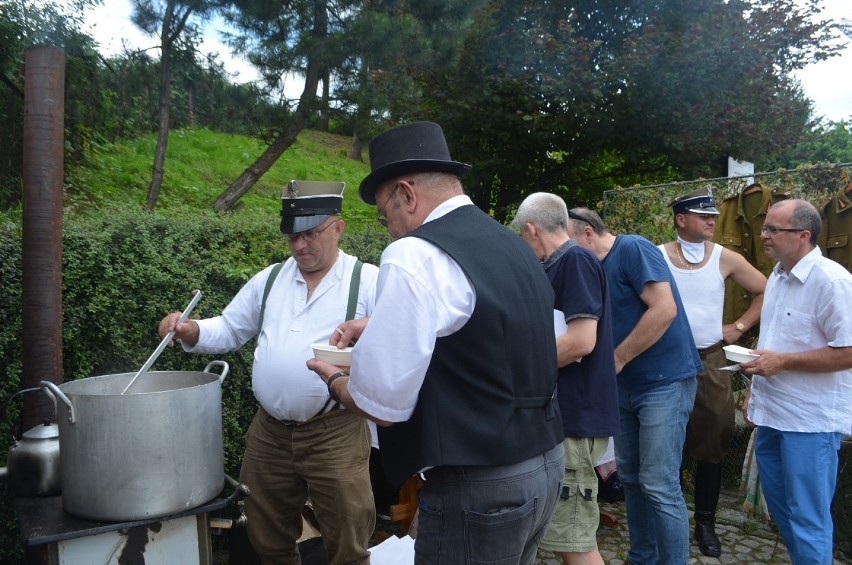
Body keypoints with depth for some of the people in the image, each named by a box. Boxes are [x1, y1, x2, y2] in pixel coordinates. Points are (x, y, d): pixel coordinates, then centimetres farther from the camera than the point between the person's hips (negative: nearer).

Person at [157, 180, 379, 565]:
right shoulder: (268, 279, 12)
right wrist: (190, 332, -1)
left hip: (336, 433, -5)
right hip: (269, 432, 5)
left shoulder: (369, 281, -4)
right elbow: (229, 330, 18)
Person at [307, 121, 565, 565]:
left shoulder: (415, 255, -19)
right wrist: (386, 327, 21)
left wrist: (334, 379, 2)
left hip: (477, 490, -8)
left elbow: (384, 405, -19)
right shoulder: (511, 244, 8)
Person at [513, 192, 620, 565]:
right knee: (566, 535, 18)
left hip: (574, 417, -10)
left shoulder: (576, 260, -13)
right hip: (561, 414, 10)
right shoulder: (559, 266, 17)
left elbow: (582, 340, -22)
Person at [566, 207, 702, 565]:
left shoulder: (633, 249, -13)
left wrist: (617, 359, -17)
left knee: (660, 486, -6)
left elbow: (665, 310, -23)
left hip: (664, 382, -9)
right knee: (631, 479, 15)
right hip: (625, 386, 9)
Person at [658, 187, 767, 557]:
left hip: (710, 362, 2)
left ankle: (706, 523, 21)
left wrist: (740, 327, 5)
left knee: (710, 443, 8)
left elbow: (765, 291, 11)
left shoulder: (725, 259, 0)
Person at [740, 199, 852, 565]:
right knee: (780, 508, 20)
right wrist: (755, 390, 18)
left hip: (810, 421, -9)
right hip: (772, 414, 9)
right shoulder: (778, 274, 10)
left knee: (807, 520, 1)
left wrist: (783, 362, -22)